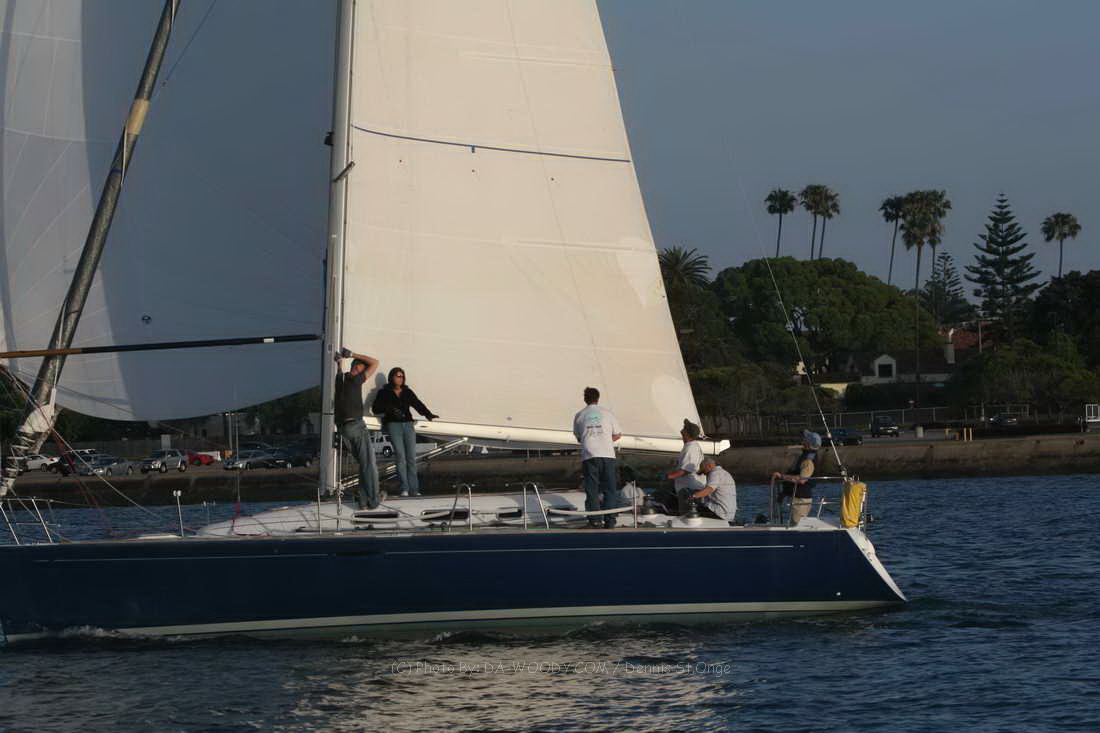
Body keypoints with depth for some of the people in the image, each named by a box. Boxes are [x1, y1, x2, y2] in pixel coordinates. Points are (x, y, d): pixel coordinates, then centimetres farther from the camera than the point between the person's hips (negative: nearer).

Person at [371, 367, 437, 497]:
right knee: (400, 456, -12)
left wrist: (428, 414, -14)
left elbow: (418, 404, 4)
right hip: (393, 425, -3)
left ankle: (414, 489, -4)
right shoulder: (384, 392, 9)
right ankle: (404, 489, -12)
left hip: (408, 424, 3)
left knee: (411, 457, -3)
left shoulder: (408, 392, 17)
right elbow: (375, 408, 2)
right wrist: (389, 409, -15)